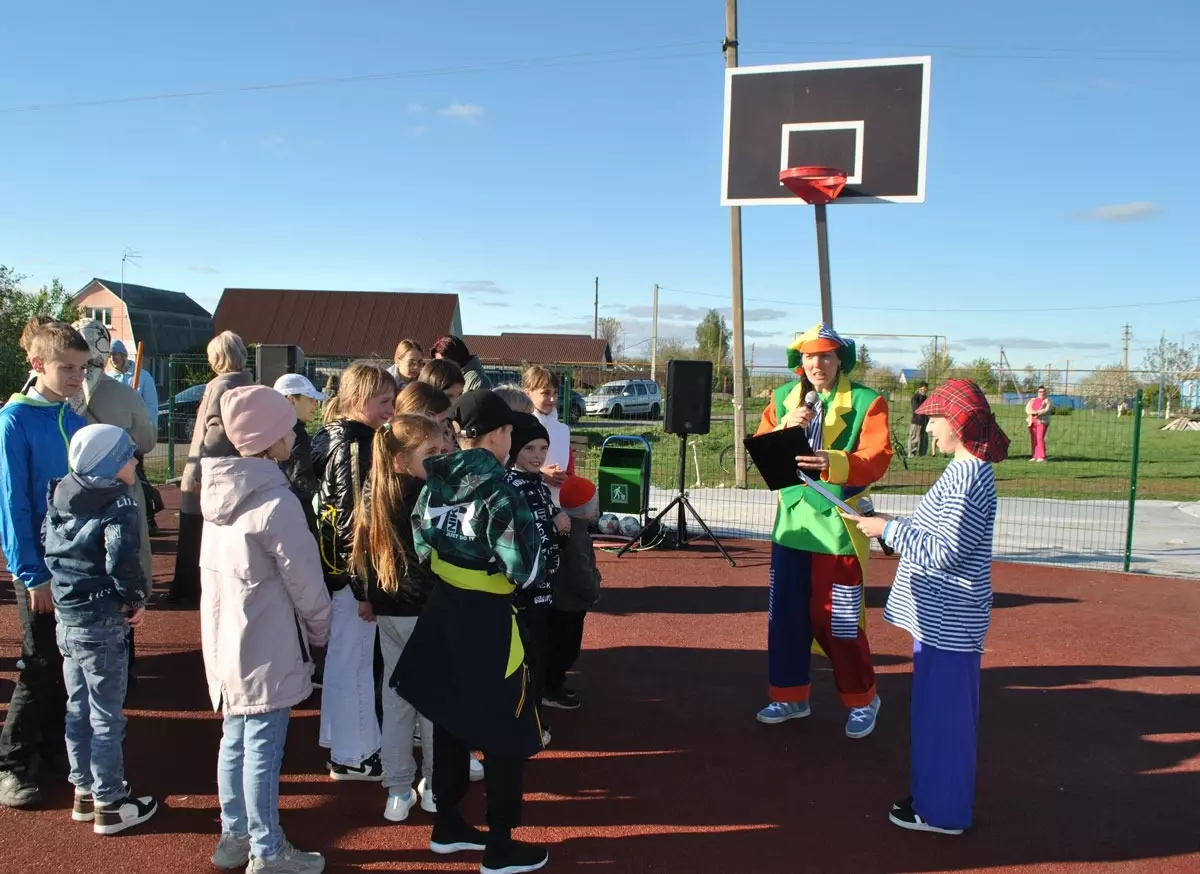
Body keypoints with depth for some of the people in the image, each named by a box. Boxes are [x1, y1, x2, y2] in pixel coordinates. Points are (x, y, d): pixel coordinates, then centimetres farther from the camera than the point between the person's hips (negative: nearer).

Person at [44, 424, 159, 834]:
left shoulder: (60, 500, 6)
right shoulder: (119, 506, -18)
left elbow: (49, 551, 10)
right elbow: (121, 561, -30)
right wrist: (136, 599, -15)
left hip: (66, 618, 8)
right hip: (102, 626, -8)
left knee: (78, 710, 19)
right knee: (106, 716, 4)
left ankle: (84, 792, 33)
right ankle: (109, 805, 15)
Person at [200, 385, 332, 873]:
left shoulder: (220, 491, 2)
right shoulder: (275, 501, -21)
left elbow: (219, 570, 10)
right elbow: (304, 581, -15)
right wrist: (320, 631, 2)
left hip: (223, 640, 8)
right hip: (267, 646, -8)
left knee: (234, 739, 18)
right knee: (263, 748, 3)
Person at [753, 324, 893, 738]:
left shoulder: (866, 401, -6)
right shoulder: (783, 397, 8)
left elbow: (877, 458, -17)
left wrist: (834, 462, -35)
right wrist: (787, 427, -15)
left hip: (837, 524, -5)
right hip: (791, 520, 5)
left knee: (836, 619, 1)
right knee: (785, 614, 10)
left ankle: (862, 700, 22)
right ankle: (790, 696, 28)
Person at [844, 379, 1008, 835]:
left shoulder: (966, 478, -22)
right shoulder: (969, 470, 10)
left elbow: (943, 554, -24)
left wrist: (889, 529, -18)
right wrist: (893, 525, 9)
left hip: (947, 619, -10)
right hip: (945, 614, 10)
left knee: (941, 711, 2)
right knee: (942, 709, 20)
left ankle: (941, 812, 15)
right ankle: (938, 796, 34)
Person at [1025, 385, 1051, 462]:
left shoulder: (1047, 400, 7)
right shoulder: (1032, 400, 19)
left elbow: (1047, 410, -9)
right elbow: (1027, 409, 6)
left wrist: (1037, 413, -21)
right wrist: (1033, 412, -15)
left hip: (1042, 421, -5)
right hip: (1032, 422, 5)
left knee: (1040, 438, -14)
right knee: (1033, 439, 2)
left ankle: (1042, 457, -14)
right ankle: (1035, 457, 6)